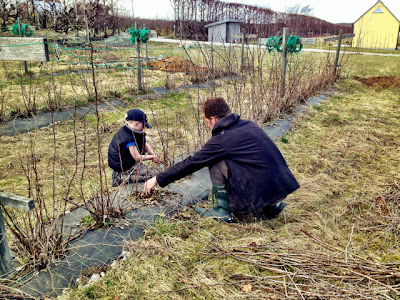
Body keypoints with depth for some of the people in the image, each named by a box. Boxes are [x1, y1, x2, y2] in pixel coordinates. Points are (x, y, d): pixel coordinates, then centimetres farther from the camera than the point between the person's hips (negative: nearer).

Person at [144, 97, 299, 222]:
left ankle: (222, 211, 9)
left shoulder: (222, 139, -10)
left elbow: (191, 163, -3)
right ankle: (269, 207, 19)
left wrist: (157, 179, 8)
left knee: (215, 161, -1)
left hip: (263, 190, -8)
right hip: (282, 186, 8)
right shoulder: (248, 125, 12)